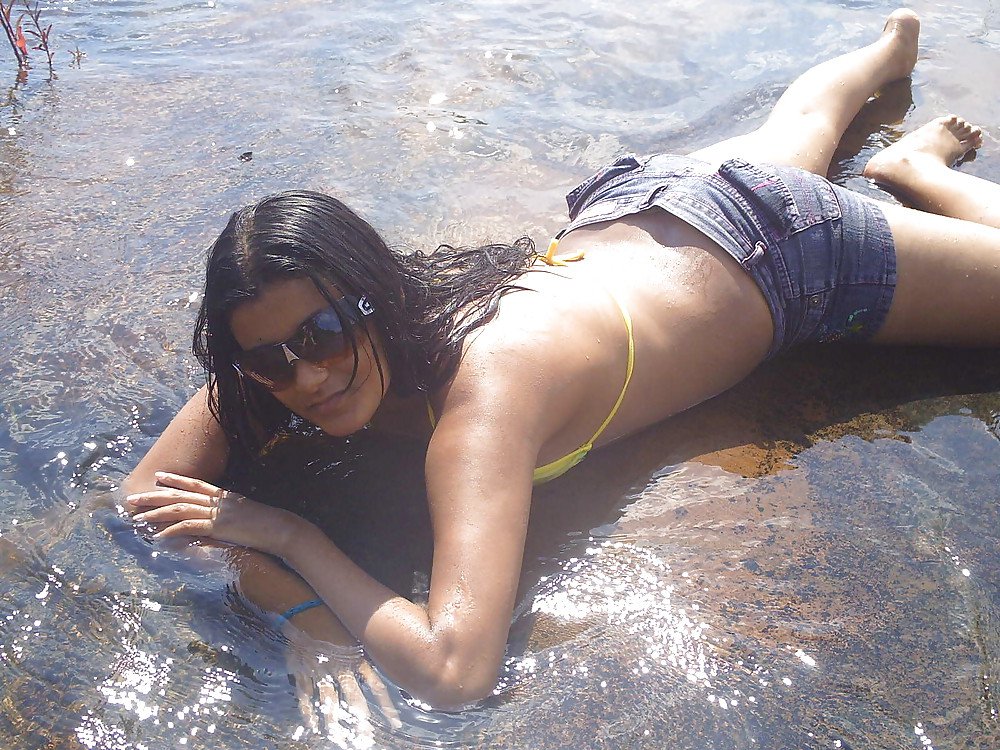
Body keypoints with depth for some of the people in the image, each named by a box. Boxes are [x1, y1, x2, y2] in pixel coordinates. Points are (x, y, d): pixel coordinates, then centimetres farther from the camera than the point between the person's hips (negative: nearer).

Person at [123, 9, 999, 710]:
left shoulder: (484, 382, -46)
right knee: (792, 133, 38)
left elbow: (455, 671, -52)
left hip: (774, 252, -6)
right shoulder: (303, 323, -27)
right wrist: (274, 580, -38)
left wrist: (297, 537, -45)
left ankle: (917, 169, 37)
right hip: (626, 211, 6)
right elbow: (148, 495, -22)